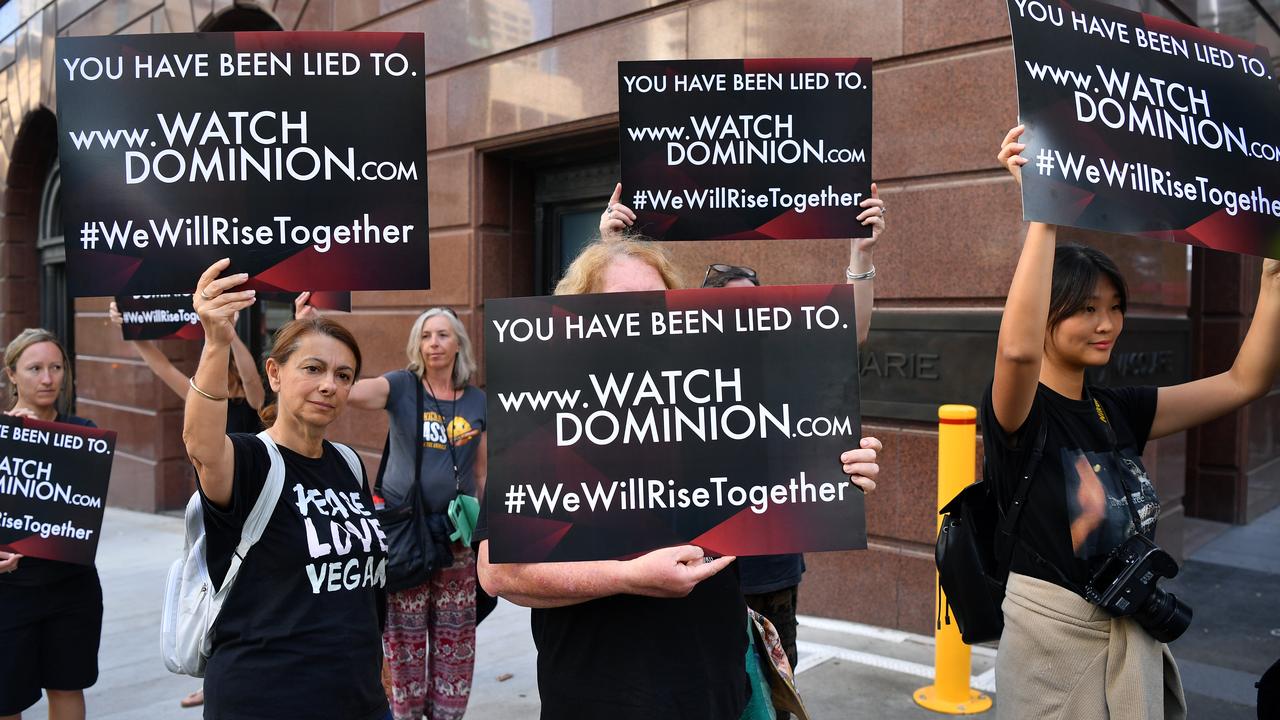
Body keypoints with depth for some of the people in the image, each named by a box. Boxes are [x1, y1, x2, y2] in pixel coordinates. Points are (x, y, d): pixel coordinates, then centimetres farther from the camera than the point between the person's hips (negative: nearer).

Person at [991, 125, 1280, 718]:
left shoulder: (1118, 410, 4)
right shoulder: (1018, 411, -16)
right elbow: (1017, 349, -40)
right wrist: (1043, 212, -39)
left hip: (1138, 638, 7)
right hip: (1055, 635, -6)